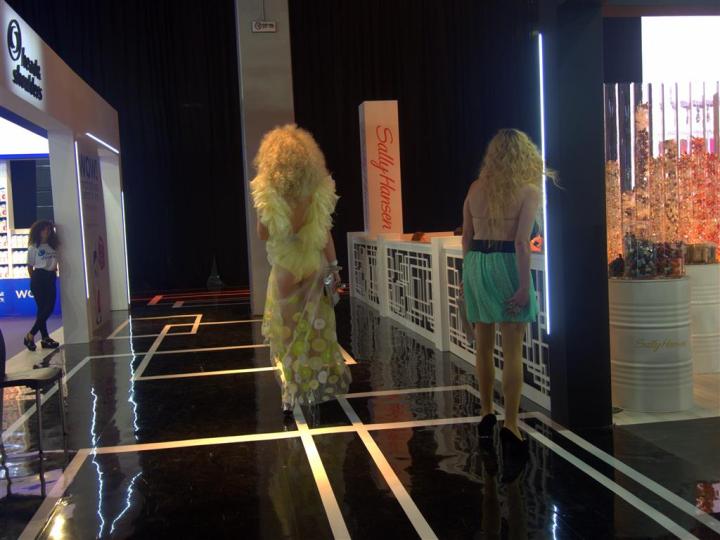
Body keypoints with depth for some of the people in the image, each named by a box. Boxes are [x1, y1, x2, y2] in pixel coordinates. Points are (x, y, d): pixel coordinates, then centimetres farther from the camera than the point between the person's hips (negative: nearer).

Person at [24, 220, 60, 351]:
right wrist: (34, 280, -1)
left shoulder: (53, 246, 14)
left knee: (49, 308, 3)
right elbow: (30, 266, 0)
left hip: (50, 278, 5)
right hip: (39, 278, -5)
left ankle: (45, 338, 8)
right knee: (43, 308, -10)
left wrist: (54, 269, 6)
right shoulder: (33, 247, -1)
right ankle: (30, 335, -1)